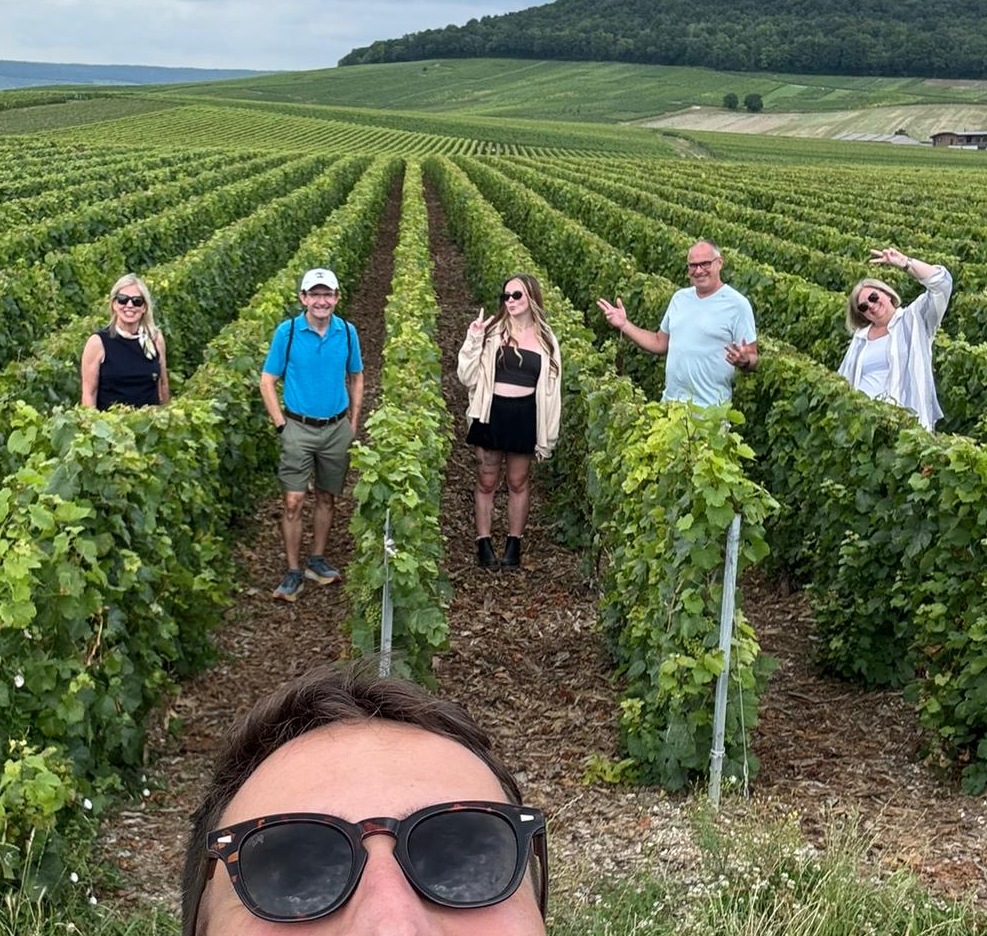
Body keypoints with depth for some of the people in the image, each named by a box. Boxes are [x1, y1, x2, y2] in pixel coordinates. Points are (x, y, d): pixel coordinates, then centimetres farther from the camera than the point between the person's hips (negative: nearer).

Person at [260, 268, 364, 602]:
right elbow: (267, 382, -3)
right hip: (299, 428, -3)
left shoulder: (347, 332, -1)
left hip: (337, 429, 3)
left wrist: (353, 423, 6)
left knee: (327, 498, 13)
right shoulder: (287, 332, -8)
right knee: (294, 502, -6)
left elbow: (356, 378, 12)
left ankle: (317, 561, 28)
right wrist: (282, 424, -9)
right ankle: (293, 572, 4)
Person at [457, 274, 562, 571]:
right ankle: (484, 544, 16)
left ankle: (514, 545, 21)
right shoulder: (492, 331, -1)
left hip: (524, 416, 1)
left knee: (519, 482, 11)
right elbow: (468, 376, -3)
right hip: (492, 413, -1)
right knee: (486, 482, 6)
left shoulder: (545, 339, 4)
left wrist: (548, 432, 3)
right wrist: (473, 340, -16)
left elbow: (550, 388, 6)